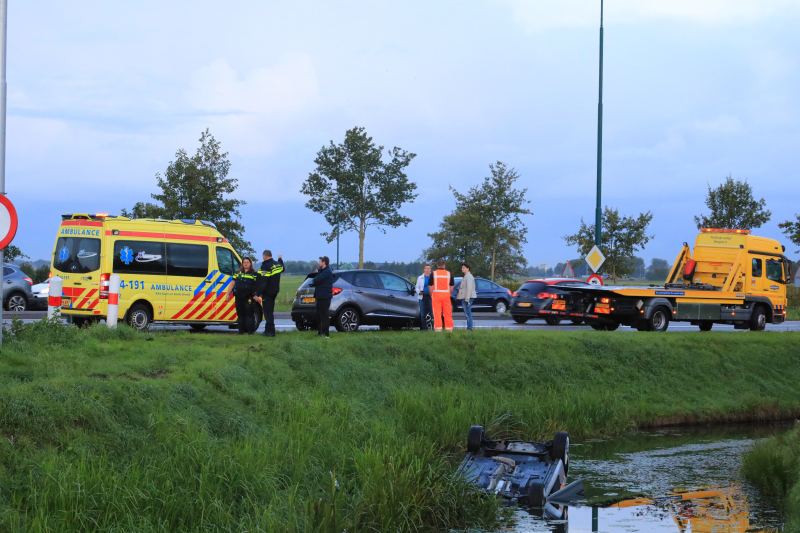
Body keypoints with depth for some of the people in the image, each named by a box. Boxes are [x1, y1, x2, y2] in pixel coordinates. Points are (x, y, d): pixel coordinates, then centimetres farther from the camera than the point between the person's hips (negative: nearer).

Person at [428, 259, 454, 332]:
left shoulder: (433, 273, 0)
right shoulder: (449, 274, 6)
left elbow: (430, 285, -1)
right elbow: (452, 286, 8)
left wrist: (431, 295, 8)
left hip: (436, 294, -2)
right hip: (446, 294, 2)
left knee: (437, 312, -1)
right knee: (447, 312, 6)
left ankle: (438, 328, -5)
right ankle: (449, 328, 8)